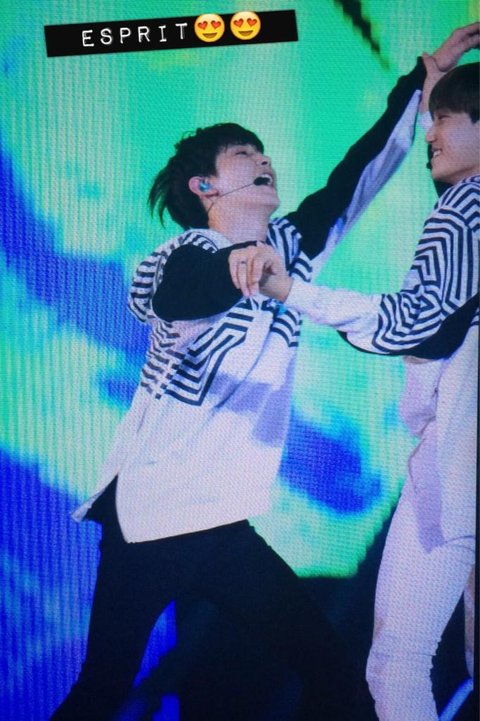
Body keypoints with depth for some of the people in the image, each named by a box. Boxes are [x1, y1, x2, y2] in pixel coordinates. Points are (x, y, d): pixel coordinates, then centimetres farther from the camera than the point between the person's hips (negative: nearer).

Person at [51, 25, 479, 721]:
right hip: (149, 517, -6)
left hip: (225, 523, 7)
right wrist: (234, 270, -52)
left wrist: (422, 79, 10)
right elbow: (158, 293, -32)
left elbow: (360, 172, 13)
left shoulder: (289, 245, 9)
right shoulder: (189, 250, -10)